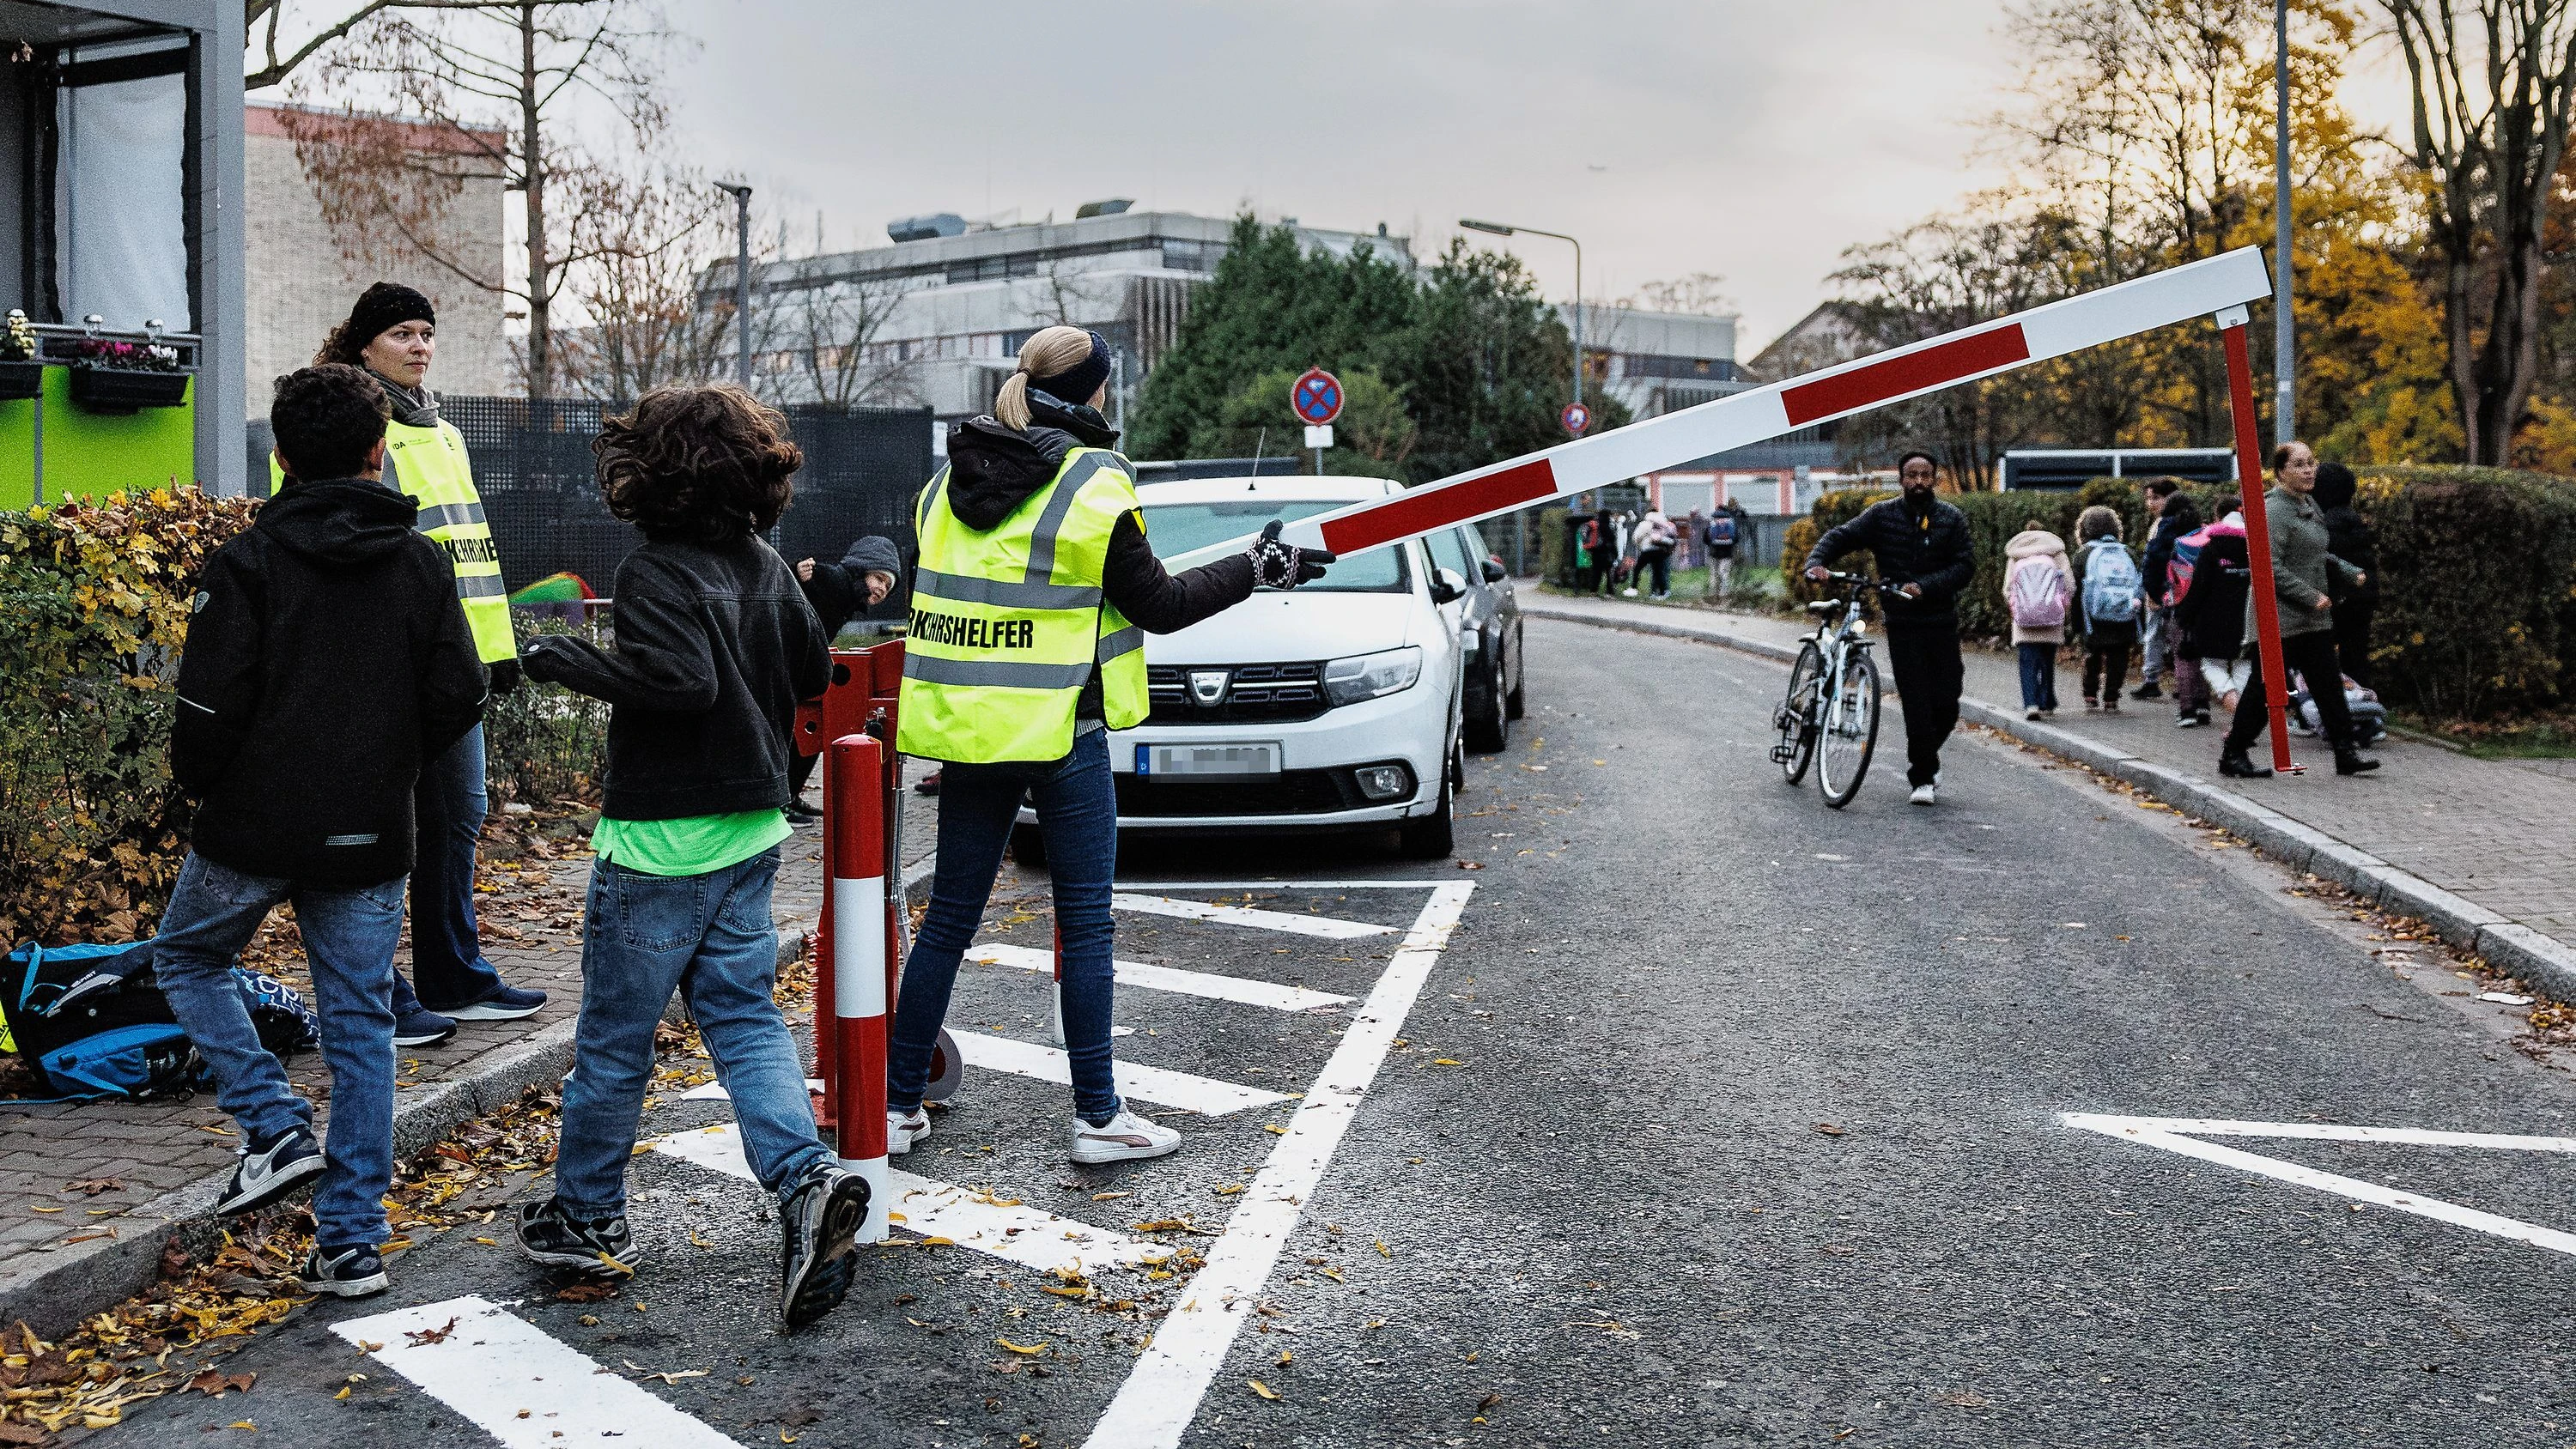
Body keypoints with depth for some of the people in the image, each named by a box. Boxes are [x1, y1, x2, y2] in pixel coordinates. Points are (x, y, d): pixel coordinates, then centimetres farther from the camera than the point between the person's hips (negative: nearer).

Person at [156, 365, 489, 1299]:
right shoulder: (422, 563, 0)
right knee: (361, 1027, 9)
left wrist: (196, 781, 7)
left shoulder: (248, 564, -10)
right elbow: (458, 699, -1)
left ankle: (275, 1126, 7)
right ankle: (352, 1242, 11)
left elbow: (210, 706, -13)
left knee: (185, 956, 24)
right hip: (370, 838, 3)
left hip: (254, 826, -3)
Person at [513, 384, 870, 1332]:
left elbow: (681, 679, -28)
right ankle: (807, 1181, -9)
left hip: (658, 842, -7)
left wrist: (567, 661, -18)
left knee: (614, 1037, 8)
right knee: (744, 1015, 9)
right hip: (752, 829, 7)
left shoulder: (655, 573, -15)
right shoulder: (766, 567, 6)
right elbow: (814, 674, 12)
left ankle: (587, 1218, 22)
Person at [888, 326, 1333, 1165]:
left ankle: (896, 1104, 16)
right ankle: (1097, 1117, 10)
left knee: (949, 918, 12)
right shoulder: (1093, 488, -10)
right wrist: (1260, 568, 4)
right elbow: (1159, 606, -5)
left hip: (964, 724, 6)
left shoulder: (946, 483, 8)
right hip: (1060, 731, -5)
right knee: (1084, 922, 4)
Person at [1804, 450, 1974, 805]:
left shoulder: (1952, 519, 2)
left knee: (1947, 705, 2)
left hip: (1943, 624, 1)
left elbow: (1965, 565, -5)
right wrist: (1816, 562, -22)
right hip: (1902, 625, -1)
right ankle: (1923, 778, 2)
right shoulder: (1882, 515, 1)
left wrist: (1924, 586, -19)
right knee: (1917, 703, -7)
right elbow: (1841, 537, -2)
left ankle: (1922, 759, 29)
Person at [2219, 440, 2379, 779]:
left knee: (2328, 685, 7)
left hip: (2313, 619, 9)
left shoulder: (2310, 505, 14)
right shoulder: (2274, 510, -15)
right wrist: (2311, 597, -20)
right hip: (2279, 620, -9)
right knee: (2266, 688, -3)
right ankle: (2233, 755, 8)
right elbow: (2271, 567, -22)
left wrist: (2350, 572, 14)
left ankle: (2346, 753, 10)